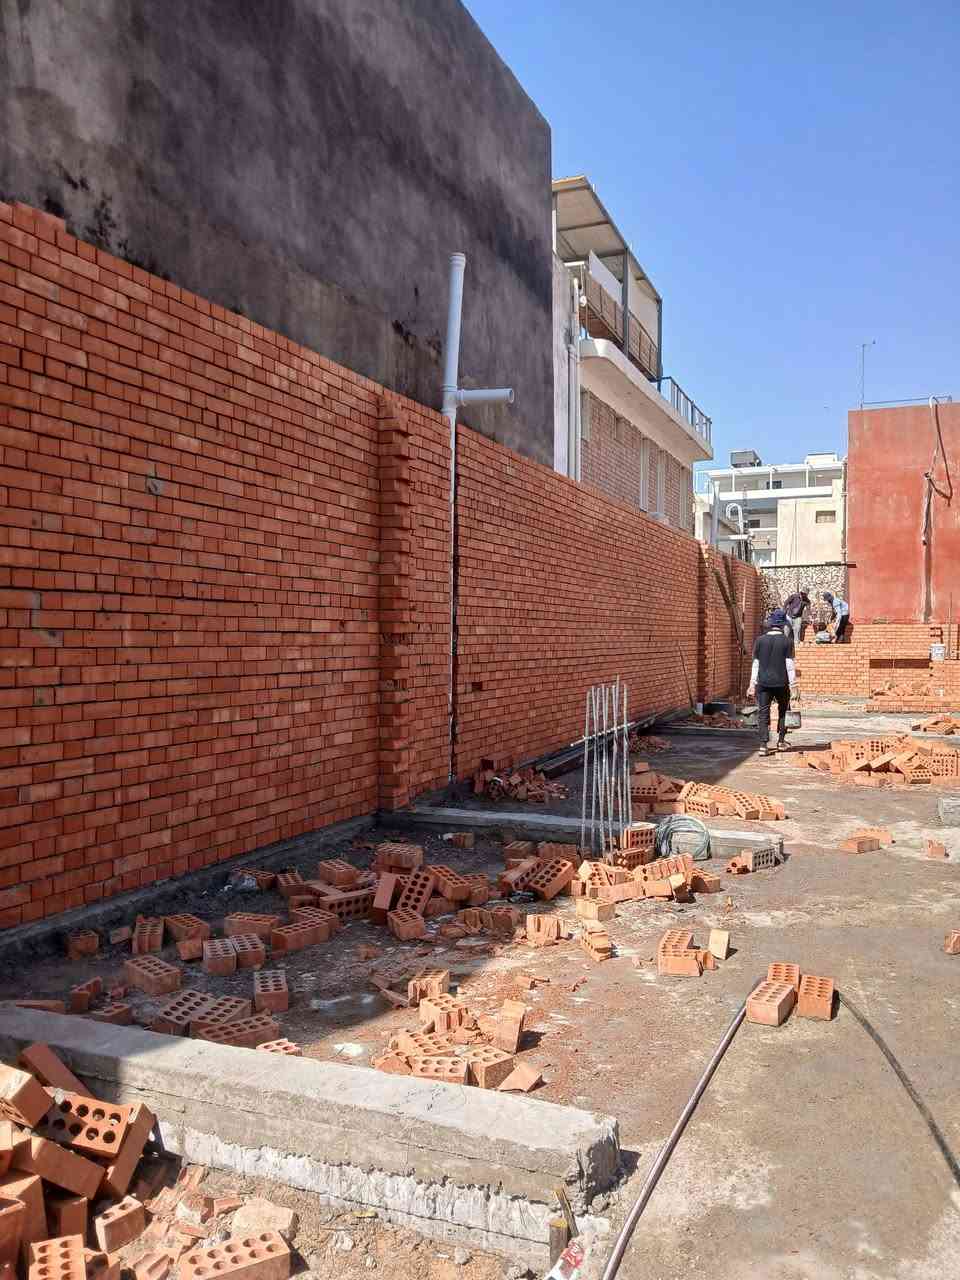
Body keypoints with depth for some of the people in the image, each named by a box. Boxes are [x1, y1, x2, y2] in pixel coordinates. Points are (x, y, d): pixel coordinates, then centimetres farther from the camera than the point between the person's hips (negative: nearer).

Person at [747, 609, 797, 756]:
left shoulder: (760, 640, 1)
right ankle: (781, 741, 24)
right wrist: (793, 684, -1)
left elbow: (755, 664, 4)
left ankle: (763, 745, -5)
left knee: (763, 713, 3)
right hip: (781, 683, -1)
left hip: (763, 683, 1)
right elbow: (790, 664, -6)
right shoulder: (787, 641, -4)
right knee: (783, 711, 20)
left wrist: (752, 684, 9)